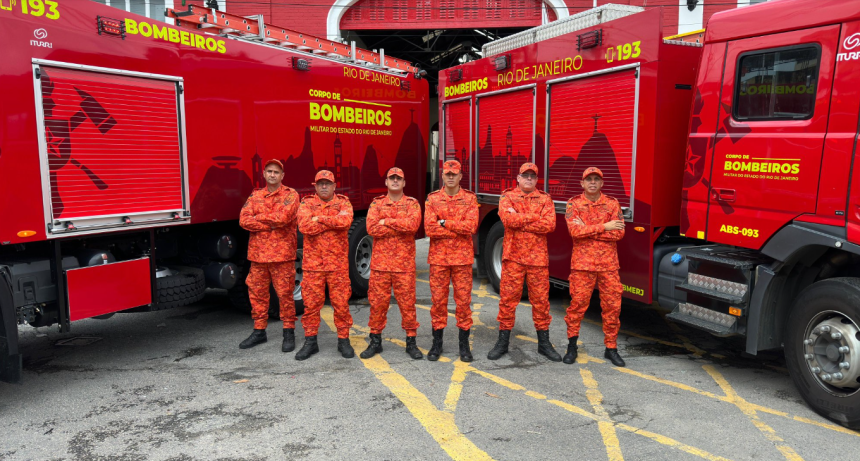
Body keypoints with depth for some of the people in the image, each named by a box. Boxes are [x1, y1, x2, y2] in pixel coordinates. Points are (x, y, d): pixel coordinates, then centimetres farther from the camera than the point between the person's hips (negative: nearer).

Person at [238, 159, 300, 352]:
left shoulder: (290, 195, 0)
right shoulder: (255, 196, 13)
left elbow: (282, 218, -17)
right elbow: (244, 220, -1)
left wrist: (258, 218, -6)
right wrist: (272, 223, -11)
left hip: (281, 254, -5)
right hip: (257, 253, 5)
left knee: (285, 293, 0)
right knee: (257, 293, 10)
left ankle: (289, 332, 12)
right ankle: (259, 332, 23)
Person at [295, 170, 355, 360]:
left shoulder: (343, 203, 6)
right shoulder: (306, 204, 6)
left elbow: (345, 221, -17)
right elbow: (305, 226, -13)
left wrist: (320, 219, -14)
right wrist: (333, 222, -11)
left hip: (338, 263, 0)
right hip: (313, 263, 0)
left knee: (341, 302, 4)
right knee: (311, 303, 5)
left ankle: (343, 340, 17)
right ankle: (310, 342, 17)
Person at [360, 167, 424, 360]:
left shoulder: (412, 204, 5)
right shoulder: (376, 203, 8)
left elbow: (413, 224, -16)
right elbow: (371, 228, -9)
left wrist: (387, 222, -12)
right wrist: (401, 227, -11)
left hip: (404, 263, -1)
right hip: (380, 262, 1)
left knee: (407, 302, 3)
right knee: (378, 302, 6)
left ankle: (411, 342, 15)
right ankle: (375, 341, 19)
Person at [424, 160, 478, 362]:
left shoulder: (470, 198, 3)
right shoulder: (432, 199, 3)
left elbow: (471, 226, -12)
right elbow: (430, 229, -10)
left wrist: (445, 223, -12)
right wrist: (460, 229, -10)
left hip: (462, 258, 0)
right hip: (438, 258, 0)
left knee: (463, 300, 4)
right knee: (438, 300, 6)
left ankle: (464, 344, 16)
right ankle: (437, 343, 18)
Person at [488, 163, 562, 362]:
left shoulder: (545, 198, 8)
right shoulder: (507, 196, 5)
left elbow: (549, 224, -9)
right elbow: (508, 219, -15)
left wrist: (519, 220, -11)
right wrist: (534, 218, -10)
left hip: (538, 257, 1)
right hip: (513, 256, -1)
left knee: (541, 299, 7)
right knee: (508, 298, 2)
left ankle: (544, 343, 19)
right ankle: (503, 342, 14)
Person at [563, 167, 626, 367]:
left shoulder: (612, 204, 6)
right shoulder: (574, 204, 2)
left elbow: (618, 232, -7)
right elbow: (575, 231, -13)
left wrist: (587, 230, -12)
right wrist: (604, 227, -14)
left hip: (608, 264, 2)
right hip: (582, 263, -2)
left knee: (612, 305, 5)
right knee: (578, 303, 0)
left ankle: (611, 348, 18)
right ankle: (572, 346, 15)